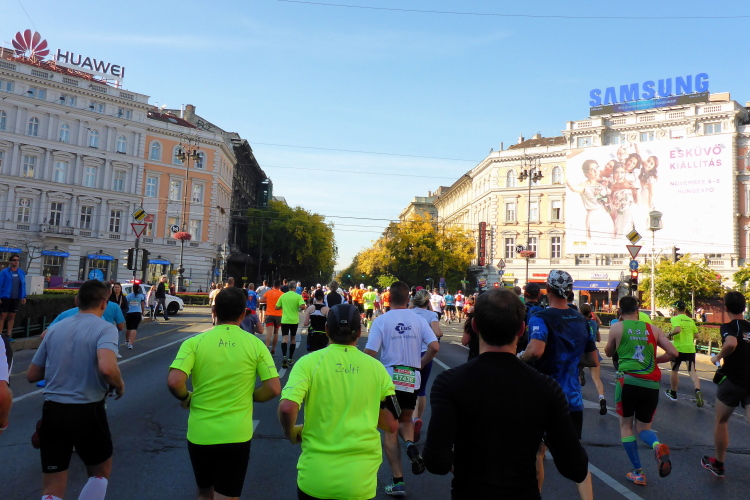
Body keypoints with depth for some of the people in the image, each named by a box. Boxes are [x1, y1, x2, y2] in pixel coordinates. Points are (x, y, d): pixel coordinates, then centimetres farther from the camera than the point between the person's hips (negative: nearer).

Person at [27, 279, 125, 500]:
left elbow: (32, 376, 13)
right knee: (100, 472, 23)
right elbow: (107, 368, -29)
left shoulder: (55, 328, 7)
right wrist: (120, 386, -9)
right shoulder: (105, 328, -11)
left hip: (52, 411, 4)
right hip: (87, 412, -4)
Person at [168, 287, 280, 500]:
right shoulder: (255, 344, -6)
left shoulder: (194, 342, -7)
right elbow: (273, 389, -8)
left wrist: (186, 398, 3)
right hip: (236, 435, -1)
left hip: (200, 433, 1)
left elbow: (174, 382, -17)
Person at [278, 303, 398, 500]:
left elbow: (287, 408, -19)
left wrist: (291, 434, 2)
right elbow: (391, 425, 2)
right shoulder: (377, 368, -2)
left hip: (316, 476, -1)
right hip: (361, 479, 1)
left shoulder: (309, 362, -7)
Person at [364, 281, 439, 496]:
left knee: (390, 430, 11)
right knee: (405, 420, 25)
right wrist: (421, 363, 9)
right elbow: (434, 347, -7)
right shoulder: (419, 320, -1)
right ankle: (411, 444, -7)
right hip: (412, 380, 2)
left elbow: (370, 353, -14)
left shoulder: (381, 320, -8)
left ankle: (398, 482, 12)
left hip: (389, 379, -2)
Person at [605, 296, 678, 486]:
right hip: (651, 384, 3)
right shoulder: (653, 329, 10)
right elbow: (673, 353, 7)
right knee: (643, 427, 18)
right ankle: (657, 445, -16)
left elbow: (608, 353, 16)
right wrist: (654, 360, 21)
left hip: (628, 380, -3)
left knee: (626, 425, 15)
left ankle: (638, 473, 9)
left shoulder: (617, 327, 3)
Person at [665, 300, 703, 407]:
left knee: (674, 371, 13)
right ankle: (698, 391, -26)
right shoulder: (690, 320, 11)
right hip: (690, 348, 4)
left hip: (678, 348, -4)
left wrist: (670, 334, -9)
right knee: (692, 371, -1)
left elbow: (677, 329, -25)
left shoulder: (675, 318, -8)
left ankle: (673, 393, 26)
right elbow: (696, 334, 14)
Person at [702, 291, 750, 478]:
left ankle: (718, 465, 30)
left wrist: (717, 357, -15)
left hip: (732, 381, -4)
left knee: (721, 421, 16)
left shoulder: (729, 327, -9)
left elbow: (731, 343, -31)